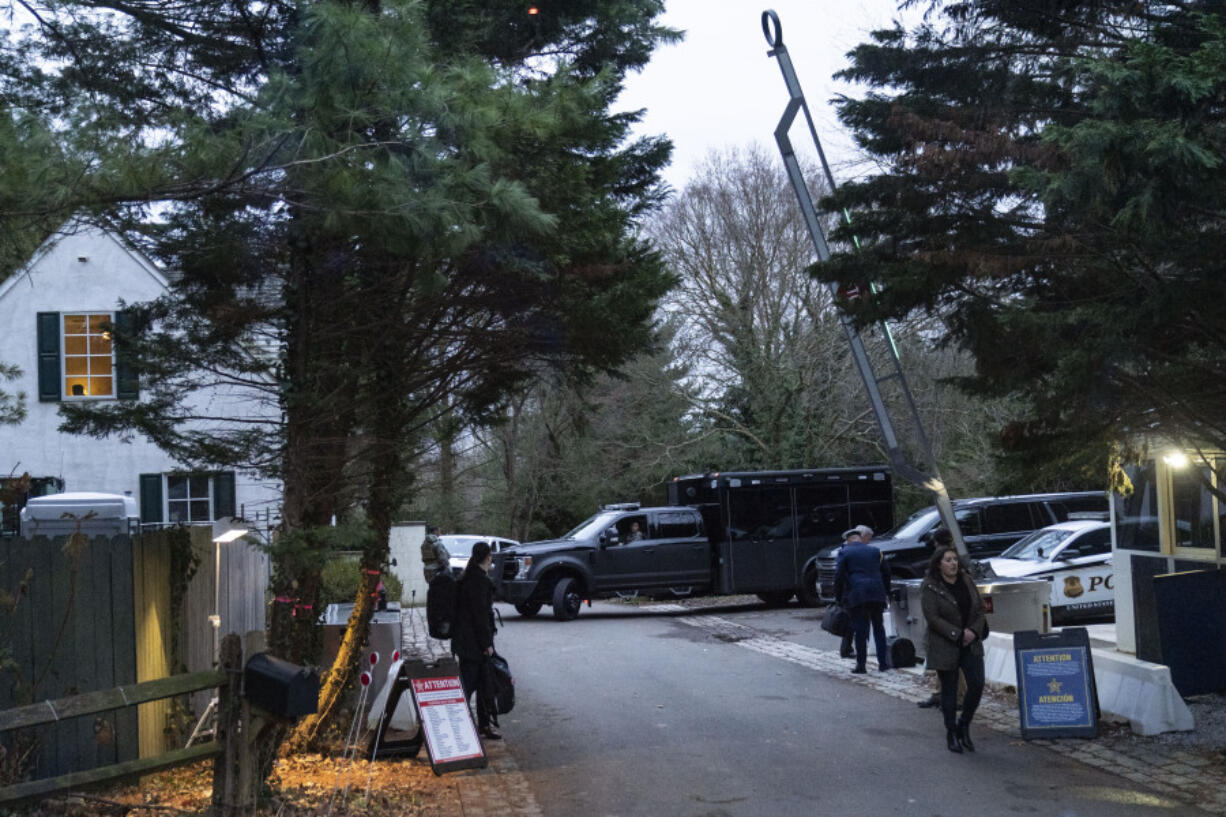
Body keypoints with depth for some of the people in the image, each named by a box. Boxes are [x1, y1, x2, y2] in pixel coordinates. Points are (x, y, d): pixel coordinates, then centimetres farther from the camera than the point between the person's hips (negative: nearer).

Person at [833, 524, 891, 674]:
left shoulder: (844, 552, 1)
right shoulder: (875, 551, 13)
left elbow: (839, 576, -4)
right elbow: (886, 572, 15)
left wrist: (838, 597, 4)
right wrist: (886, 592, 22)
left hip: (856, 595, -3)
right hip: (877, 594, 3)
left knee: (860, 631, 0)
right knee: (879, 629, 14)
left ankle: (861, 665, 1)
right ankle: (883, 662, 14)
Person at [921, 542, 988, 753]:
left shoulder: (967, 581, 6)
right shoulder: (930, 588, -9)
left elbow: (980, 610, 9)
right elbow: (933, 618, -15)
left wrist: (974, 631, -9)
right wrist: (958, 635, -18)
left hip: (971, 644, 4)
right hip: (945, 647, -4)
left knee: (977, 685, -4)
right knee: (949, 691, 4)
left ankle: (964, 726, 16)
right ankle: (951, 734, 17)